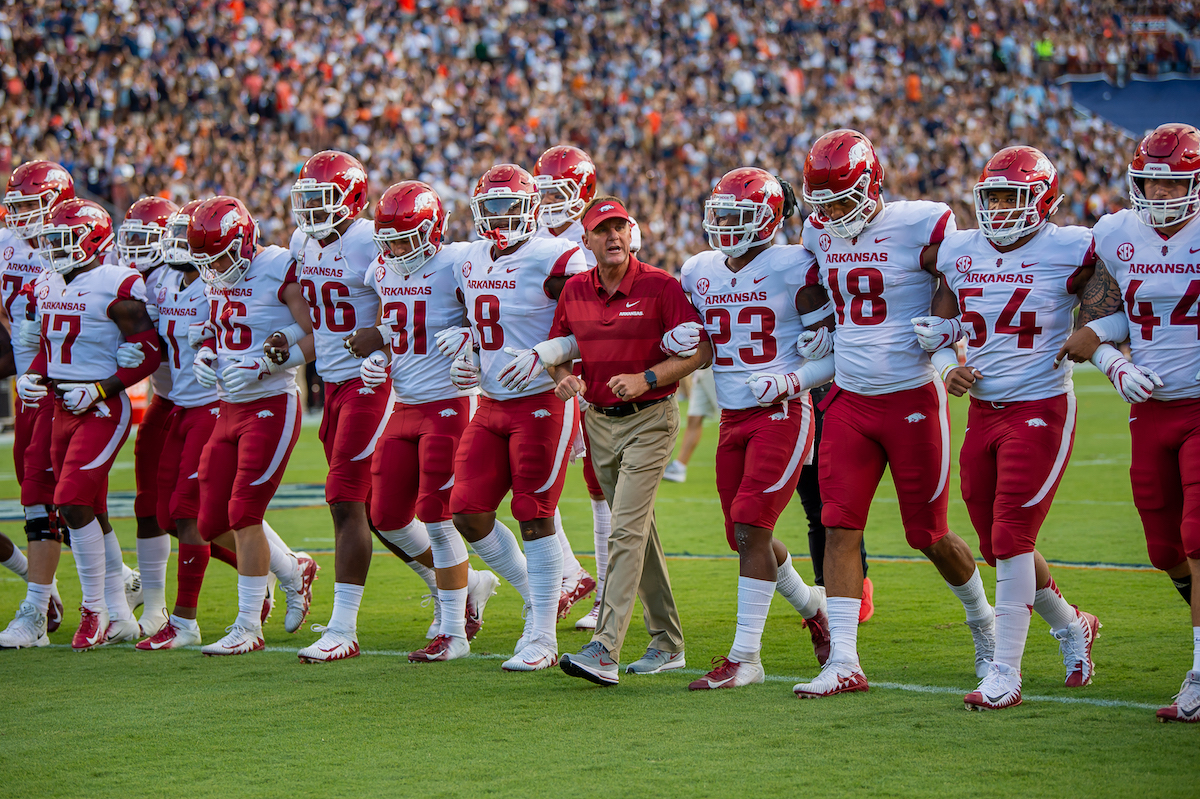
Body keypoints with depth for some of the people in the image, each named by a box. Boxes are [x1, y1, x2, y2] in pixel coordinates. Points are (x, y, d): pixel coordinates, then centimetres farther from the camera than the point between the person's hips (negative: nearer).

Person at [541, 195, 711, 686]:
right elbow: (558, 347, 18)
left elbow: (701, 351, -11)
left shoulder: (660, 287, -11)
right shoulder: (574, 291, 5)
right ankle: (667, 644, 23)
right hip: (599, 421, 6)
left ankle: (605, 651, -21)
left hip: (649, 420, -6)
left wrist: (647, 379, -21)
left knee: (627, 532, -15)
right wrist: (563, 378, -4)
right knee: (639, 534, 13)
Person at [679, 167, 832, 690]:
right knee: (745, 537, 11)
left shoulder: (793, 268, -11)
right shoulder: (699, 272, 8)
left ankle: (745, 658, -7)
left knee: (750, 529, -13)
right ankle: (813, 608, 37)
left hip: (782, 413, -7)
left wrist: (791, 380, -19)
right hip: (732, 417, 7)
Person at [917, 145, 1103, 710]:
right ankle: (1070, 627, 36)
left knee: (1010, 539, -12)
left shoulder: (1068, 251, -8)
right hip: (982, 410, 6)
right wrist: (946, 366, -4)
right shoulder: (960, 252, 5)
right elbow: (938, 328, 13)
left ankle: (1005, 676, -7)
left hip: (1040, 410, -6)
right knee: (999, 546, 11)